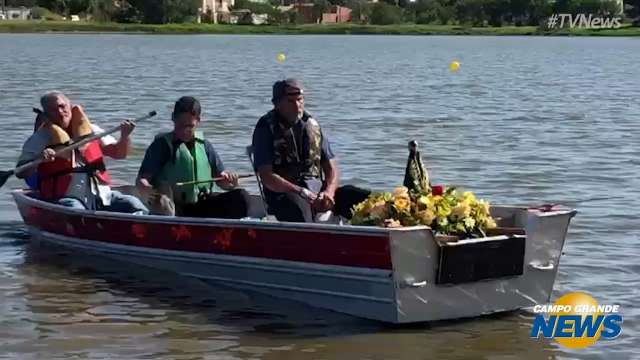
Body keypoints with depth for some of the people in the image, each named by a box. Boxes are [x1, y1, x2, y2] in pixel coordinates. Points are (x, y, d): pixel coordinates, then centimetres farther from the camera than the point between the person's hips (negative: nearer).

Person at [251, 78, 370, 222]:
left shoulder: (311, 125, 15)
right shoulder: (266, 128, 0)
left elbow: (331, 168, 14)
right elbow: (267, 177, -9)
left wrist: (329, 192, -9)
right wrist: (302, 193, -19)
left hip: (318, 189, 6)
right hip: (284, 194, -5)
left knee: (367, 198, -14)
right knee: (298, 206, -41)